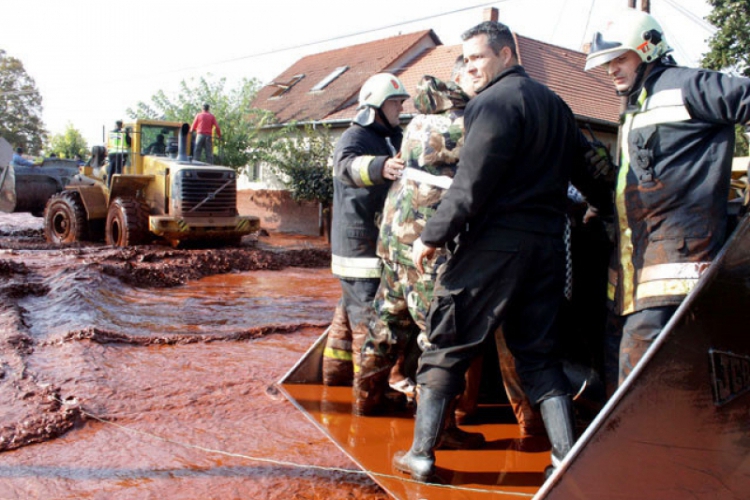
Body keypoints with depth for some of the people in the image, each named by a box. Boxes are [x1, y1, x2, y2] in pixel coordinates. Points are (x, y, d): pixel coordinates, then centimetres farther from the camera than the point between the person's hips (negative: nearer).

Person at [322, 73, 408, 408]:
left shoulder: (391, 139, 18)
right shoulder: (356, 137, -11)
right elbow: (348, 165, -33)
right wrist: (381, 167, -53)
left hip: (379, 242, 9)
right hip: (359, 244, -9)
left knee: (350, 309, 18)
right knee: (369, 317, -8)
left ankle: (335, 367, 31)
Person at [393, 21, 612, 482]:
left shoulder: (496, 101, -7)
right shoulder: (556, 104, 18)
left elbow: (472, 181, -16)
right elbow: (587, 168, 25)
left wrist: (433, 236, -10)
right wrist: (609, 208, 39)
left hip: (497, 241, -8)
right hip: (548, 242, 8)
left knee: (445, 345, 3)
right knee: (540, 355, 14)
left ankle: (421, 453, 11)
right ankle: (569, 460, 12)